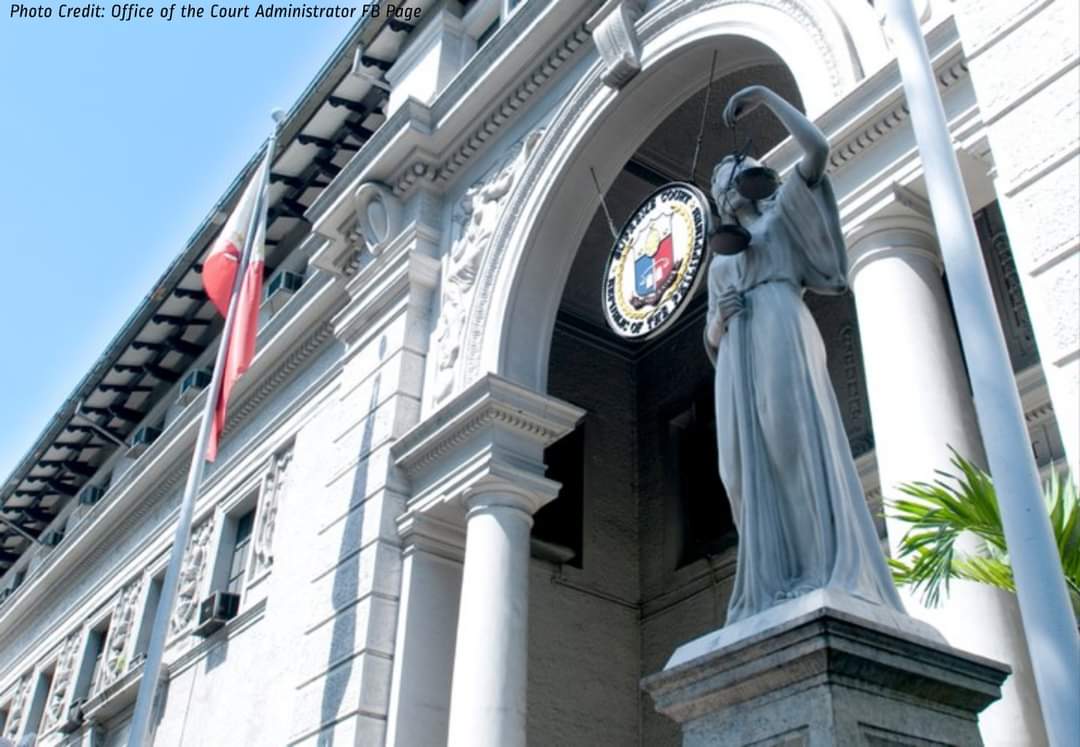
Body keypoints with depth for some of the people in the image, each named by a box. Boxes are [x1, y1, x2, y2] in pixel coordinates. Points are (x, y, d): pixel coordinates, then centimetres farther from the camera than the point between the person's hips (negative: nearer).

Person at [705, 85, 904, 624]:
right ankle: (773, 596, -18)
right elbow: (710, 340, 28)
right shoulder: (719, 260, 35)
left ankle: (831, 585, -32)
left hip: (781, 334, -5)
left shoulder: (782, 210, 23)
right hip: (738, 360, 5)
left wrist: (766, 96, 7)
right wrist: (718, 317, 5)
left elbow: (818, 148, 5)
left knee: (797, 442, -24)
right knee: (752, 466, -10)